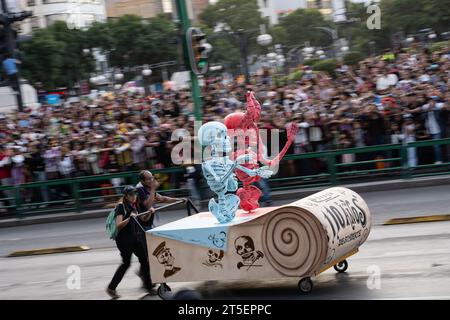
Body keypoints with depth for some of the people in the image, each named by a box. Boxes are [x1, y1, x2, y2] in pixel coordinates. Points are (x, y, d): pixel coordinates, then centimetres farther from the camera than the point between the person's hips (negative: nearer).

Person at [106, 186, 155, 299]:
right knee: (126, 263, -3)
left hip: (133, 237, 7)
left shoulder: (133, 205, 9)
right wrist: (129, 218, -36)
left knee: (144, 259, 2)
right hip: (123, 239, -7)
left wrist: (149, 212, 5)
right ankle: (111, 288, 9)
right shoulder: (121, 206, -13)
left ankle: (148, 286, 10)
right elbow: (118, 225, -22)